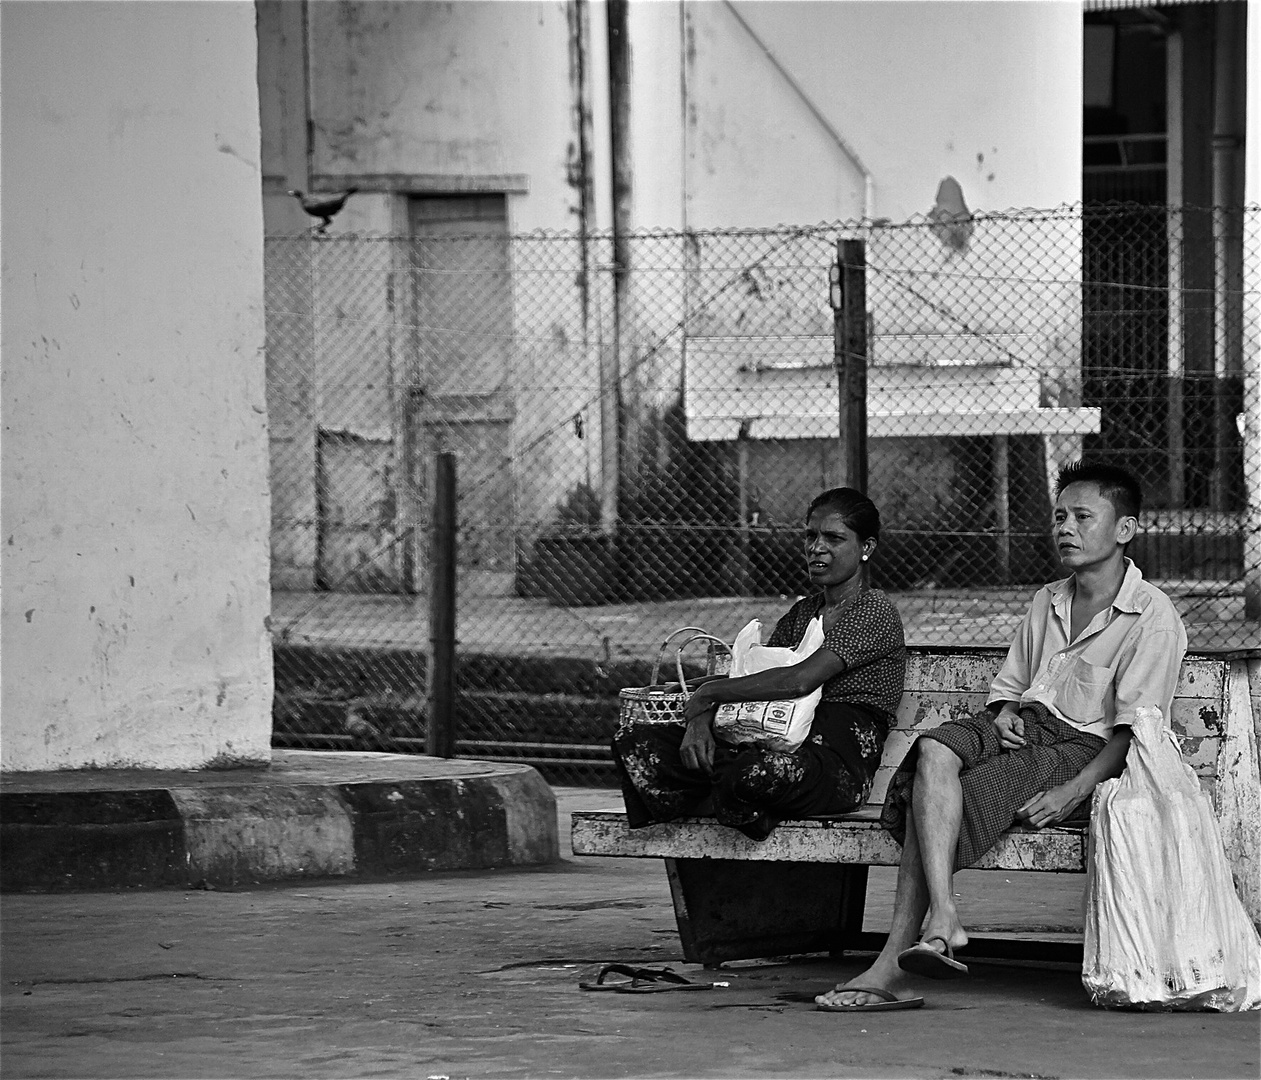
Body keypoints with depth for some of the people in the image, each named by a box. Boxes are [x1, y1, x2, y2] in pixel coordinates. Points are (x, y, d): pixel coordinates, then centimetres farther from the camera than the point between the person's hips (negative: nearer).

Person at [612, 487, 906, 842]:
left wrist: (708, 694, -9)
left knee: (751, 773, -42)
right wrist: (700, 719, -8)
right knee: (632, 741, -6)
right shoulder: (801, 613, 24)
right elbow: (743, 677, 15)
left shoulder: (876, 613, -4)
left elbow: (800, 680, -17)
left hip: (839, 763, -8)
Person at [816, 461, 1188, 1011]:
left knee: (959, 796, -28)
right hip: (1025, 727, 6)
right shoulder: (1046, 602, 21)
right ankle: (940, 920, -38)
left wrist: (1073, 792, -22)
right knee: (933, 751, -27)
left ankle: (894, 964, -31)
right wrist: (1004, 714, 1)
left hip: (1089, 750, -6)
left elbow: (1135, 731, -11)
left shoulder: (1153, 616, -3)